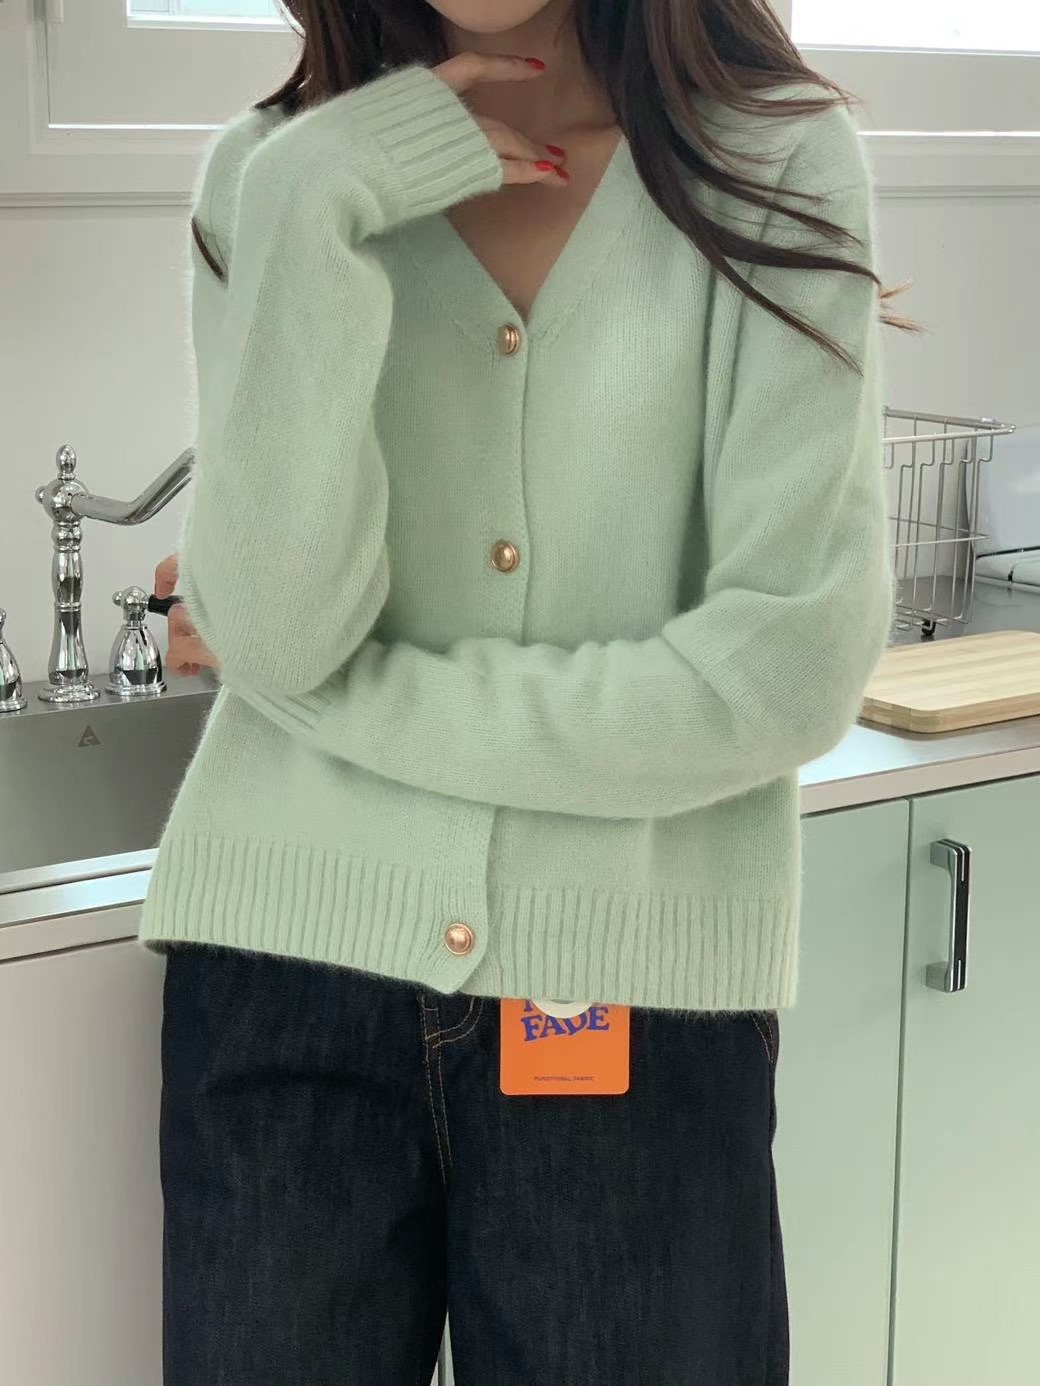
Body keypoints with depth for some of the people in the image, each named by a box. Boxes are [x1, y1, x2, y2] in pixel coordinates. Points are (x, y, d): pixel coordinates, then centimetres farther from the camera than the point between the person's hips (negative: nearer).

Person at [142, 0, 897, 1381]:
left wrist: (349, 697, -9)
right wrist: (307, 219, -18)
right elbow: (280, 635, -11)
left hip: (639, 1004, -1)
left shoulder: (780, 159, -4)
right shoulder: (272, 169, 0)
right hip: (292, 969, 1)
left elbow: (794, 668, -12)